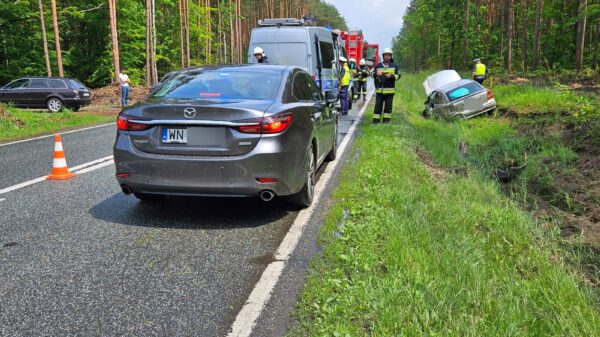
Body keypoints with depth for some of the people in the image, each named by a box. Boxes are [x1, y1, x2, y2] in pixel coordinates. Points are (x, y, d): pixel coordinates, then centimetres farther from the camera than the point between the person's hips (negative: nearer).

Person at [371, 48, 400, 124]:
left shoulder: (394, 66, 7)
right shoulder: (378, 65, 10)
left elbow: (398, 76, -1)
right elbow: (372, 74, 4)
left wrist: (391, 76, -19)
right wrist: (376, 74, -18)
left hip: (390, 90, -1)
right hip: (379, 90, 1)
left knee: (388, 106, 3)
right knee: (378, 105, 0)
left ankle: (386, 120, 10)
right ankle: (376, 120, 3)